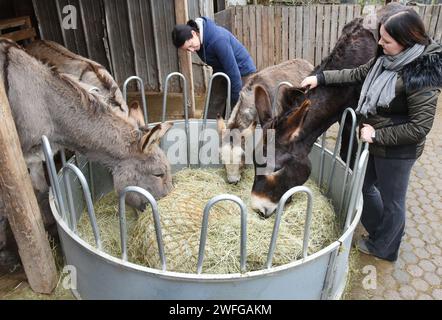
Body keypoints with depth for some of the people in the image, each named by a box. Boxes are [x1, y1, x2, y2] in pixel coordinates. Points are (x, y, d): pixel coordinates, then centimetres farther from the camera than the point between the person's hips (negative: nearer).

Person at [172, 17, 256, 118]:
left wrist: (237, 100, -21)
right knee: (212, 114, 1)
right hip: (221, 72, 7)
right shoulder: (198, 41, -11)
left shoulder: (218, 39, -34)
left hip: (243, 72, -7)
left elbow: (233, 72, -29)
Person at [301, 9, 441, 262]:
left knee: (391, 201, 13)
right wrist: (321, 77, 5)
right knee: (365, 186, 24)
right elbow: (357, 74, 12)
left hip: (397, 151, -8)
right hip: (377, 143, 8)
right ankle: (379, 231, 49)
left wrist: (377, 135, -21)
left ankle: (384, 249, 38)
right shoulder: (386, 60, -4)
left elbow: (419, 127, -25)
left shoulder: (421, 76, -26)